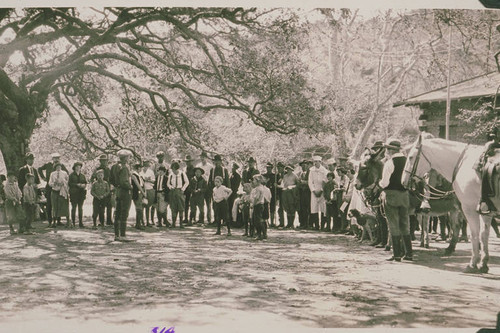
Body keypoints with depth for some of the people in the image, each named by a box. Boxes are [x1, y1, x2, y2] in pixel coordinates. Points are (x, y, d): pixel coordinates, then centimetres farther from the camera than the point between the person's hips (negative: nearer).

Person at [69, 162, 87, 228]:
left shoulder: (82, 175, 15)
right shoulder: (71, 175, 2)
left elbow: (85, 182, 16)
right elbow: (69, 183, -6)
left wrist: (84, 185, -6)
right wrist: (77, 185, -15)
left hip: (81, 193, 3)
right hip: (74, 193, -3)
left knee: (80, 208, 2)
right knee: (74, 207, -2)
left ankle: (80, 223, 3)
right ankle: (73, 222, 3)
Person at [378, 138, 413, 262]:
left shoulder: (389, 163, -12)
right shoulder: (406, 161, 7)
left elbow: (385, 182, -14)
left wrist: (380, 183, 6)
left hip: (391, 195, -6)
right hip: (404, 194, 6)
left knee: (394, 225, -1)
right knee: (405, 225, 13)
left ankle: (397, 255, 0)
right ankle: (409, 253, 13)